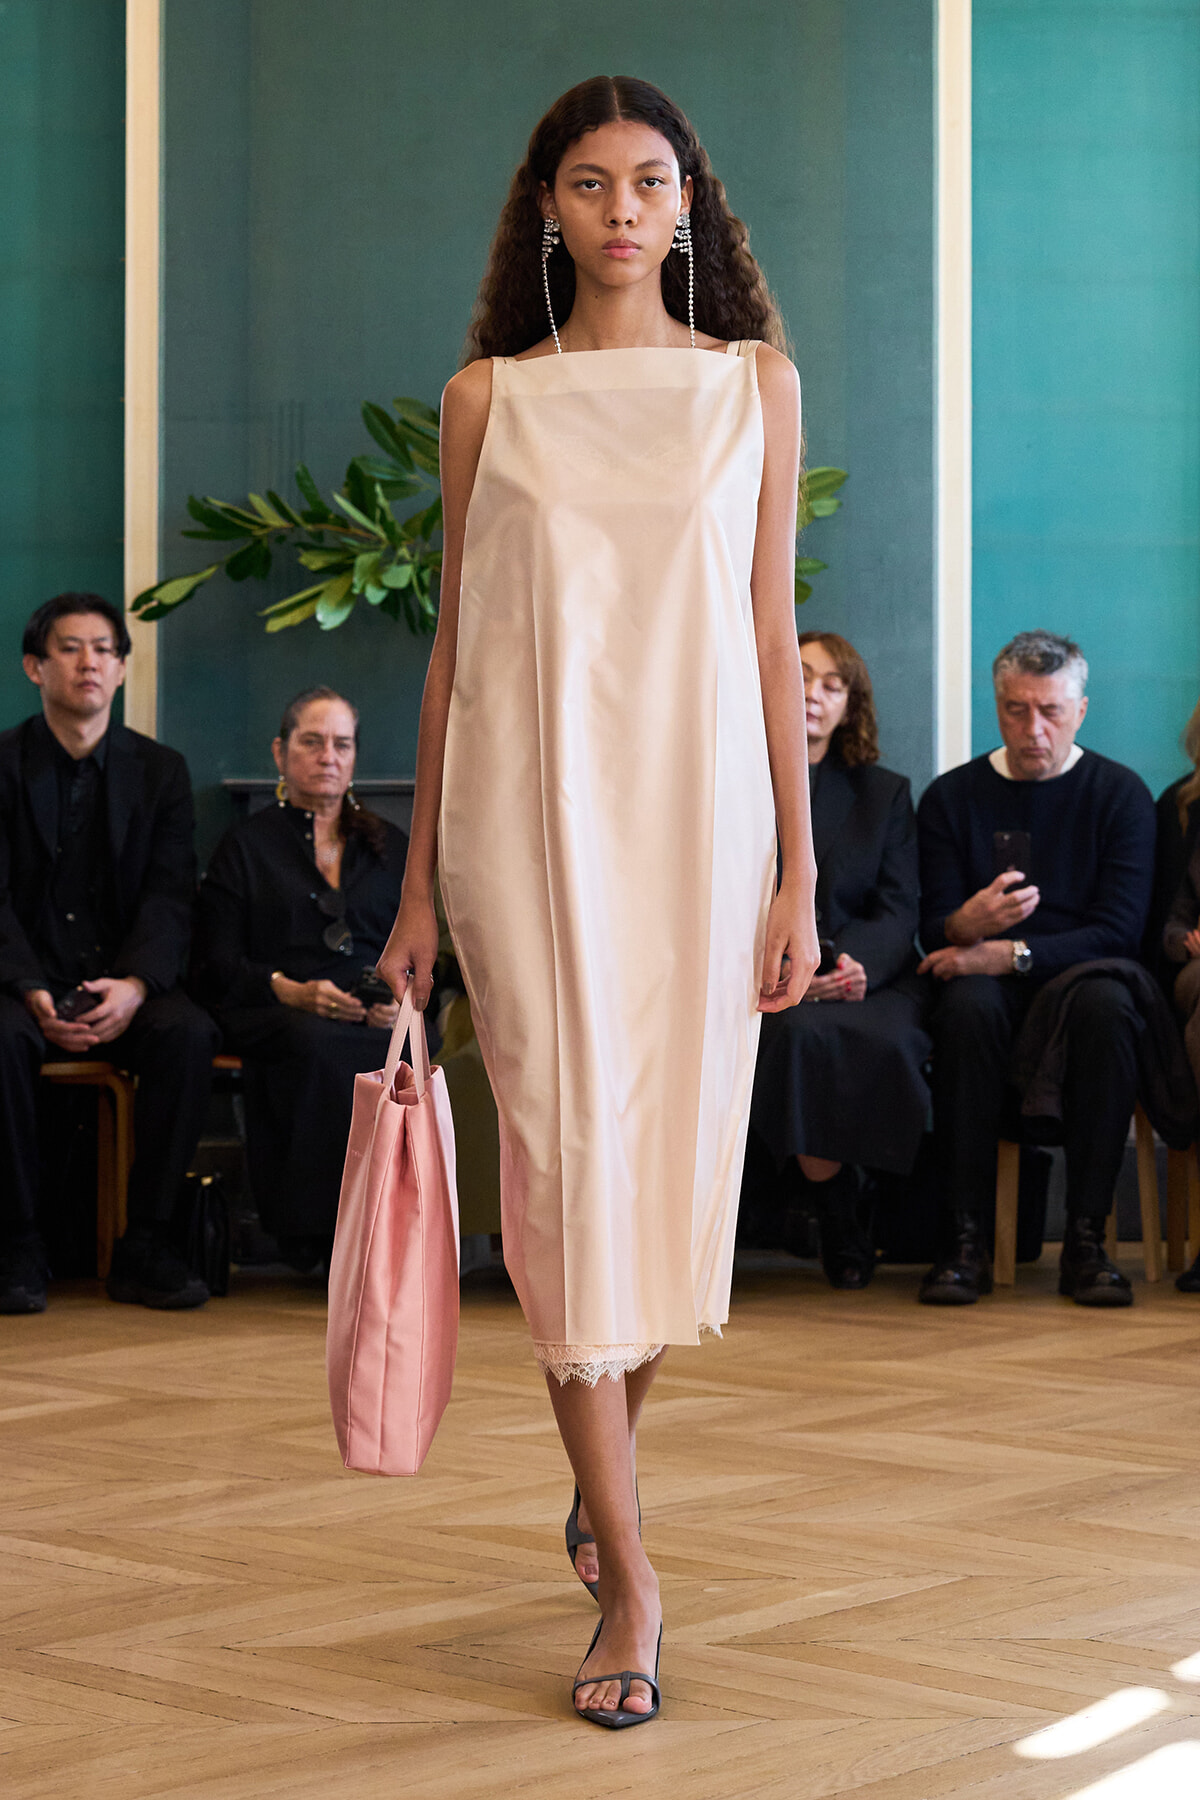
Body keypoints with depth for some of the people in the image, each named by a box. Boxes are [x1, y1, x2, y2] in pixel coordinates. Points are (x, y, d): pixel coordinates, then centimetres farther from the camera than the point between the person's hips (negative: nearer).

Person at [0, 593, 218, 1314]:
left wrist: (135, 985, -22)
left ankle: (146, 1246, -19)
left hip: (124, 988, 2)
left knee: (190, 1035, -29)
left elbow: (170, 896, -2)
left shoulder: (160, 770, 8)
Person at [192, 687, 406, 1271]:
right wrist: (294, 992, -12)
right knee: (321, 1048, -40)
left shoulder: (391, 847, 26)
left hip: (382, 1020, 2)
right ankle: (324, 1236, -34)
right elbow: (216, 966, 7)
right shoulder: (247, 844, 18)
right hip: (279, 1017, -2)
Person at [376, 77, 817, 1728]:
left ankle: (607, 1452, 34)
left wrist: (798, 871, 1)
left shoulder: (756, 381, 8)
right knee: (567, 1153, -6)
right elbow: (455, 643, 9)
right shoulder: (489, 398, 8)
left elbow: (772, 631, 6)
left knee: (682, 1146, 5)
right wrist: (419, 887, 7)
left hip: (699, 800, 1)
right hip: (528, 802, -1)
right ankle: (626, 1572, 0)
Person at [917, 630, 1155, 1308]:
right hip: (986, 974, 1)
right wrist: (966, 924, -24)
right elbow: (936, 928, 2)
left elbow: (1120, 930, -6)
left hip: (1081, 971, -1)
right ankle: (969, 1238, -31)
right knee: (968, 1008, -35)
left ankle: (1087, 1238, -31)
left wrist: (1010, 953, -18)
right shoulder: (951, 796, 8)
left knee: (1107, 1006, -36)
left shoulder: (1121, 794, 3)